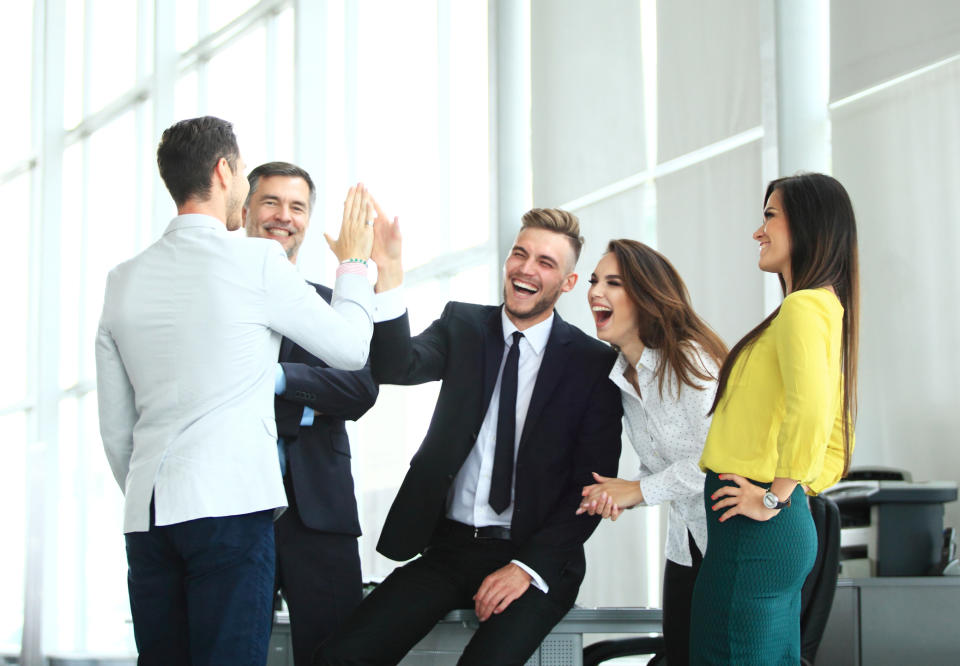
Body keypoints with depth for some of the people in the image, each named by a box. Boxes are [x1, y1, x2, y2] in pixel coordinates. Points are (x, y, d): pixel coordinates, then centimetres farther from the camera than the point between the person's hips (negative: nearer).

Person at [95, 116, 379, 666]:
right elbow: (350, 349, 9)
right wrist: (354, 262, 24)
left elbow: (115, 428, 17)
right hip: (228, 504, -6)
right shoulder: (258, 261, -3)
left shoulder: (124, 280, 13)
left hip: (146, 517, 6)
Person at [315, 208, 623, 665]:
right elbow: (398, 367, -12)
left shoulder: (594, 362, 0)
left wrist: (529, 568, -12)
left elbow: (594, 484, -3)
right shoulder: (463, 326, 8)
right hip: (448, 546, 3)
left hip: (537, 558, -3)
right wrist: (387, 275, -27)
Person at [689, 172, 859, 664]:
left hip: (754, 532, -10)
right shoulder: (827, 309, 18)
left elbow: (810, 411, -30)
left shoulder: (803, 307, -13)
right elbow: (836, 444, 25)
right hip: (786, 531, 10)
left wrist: (775, 497, -20)